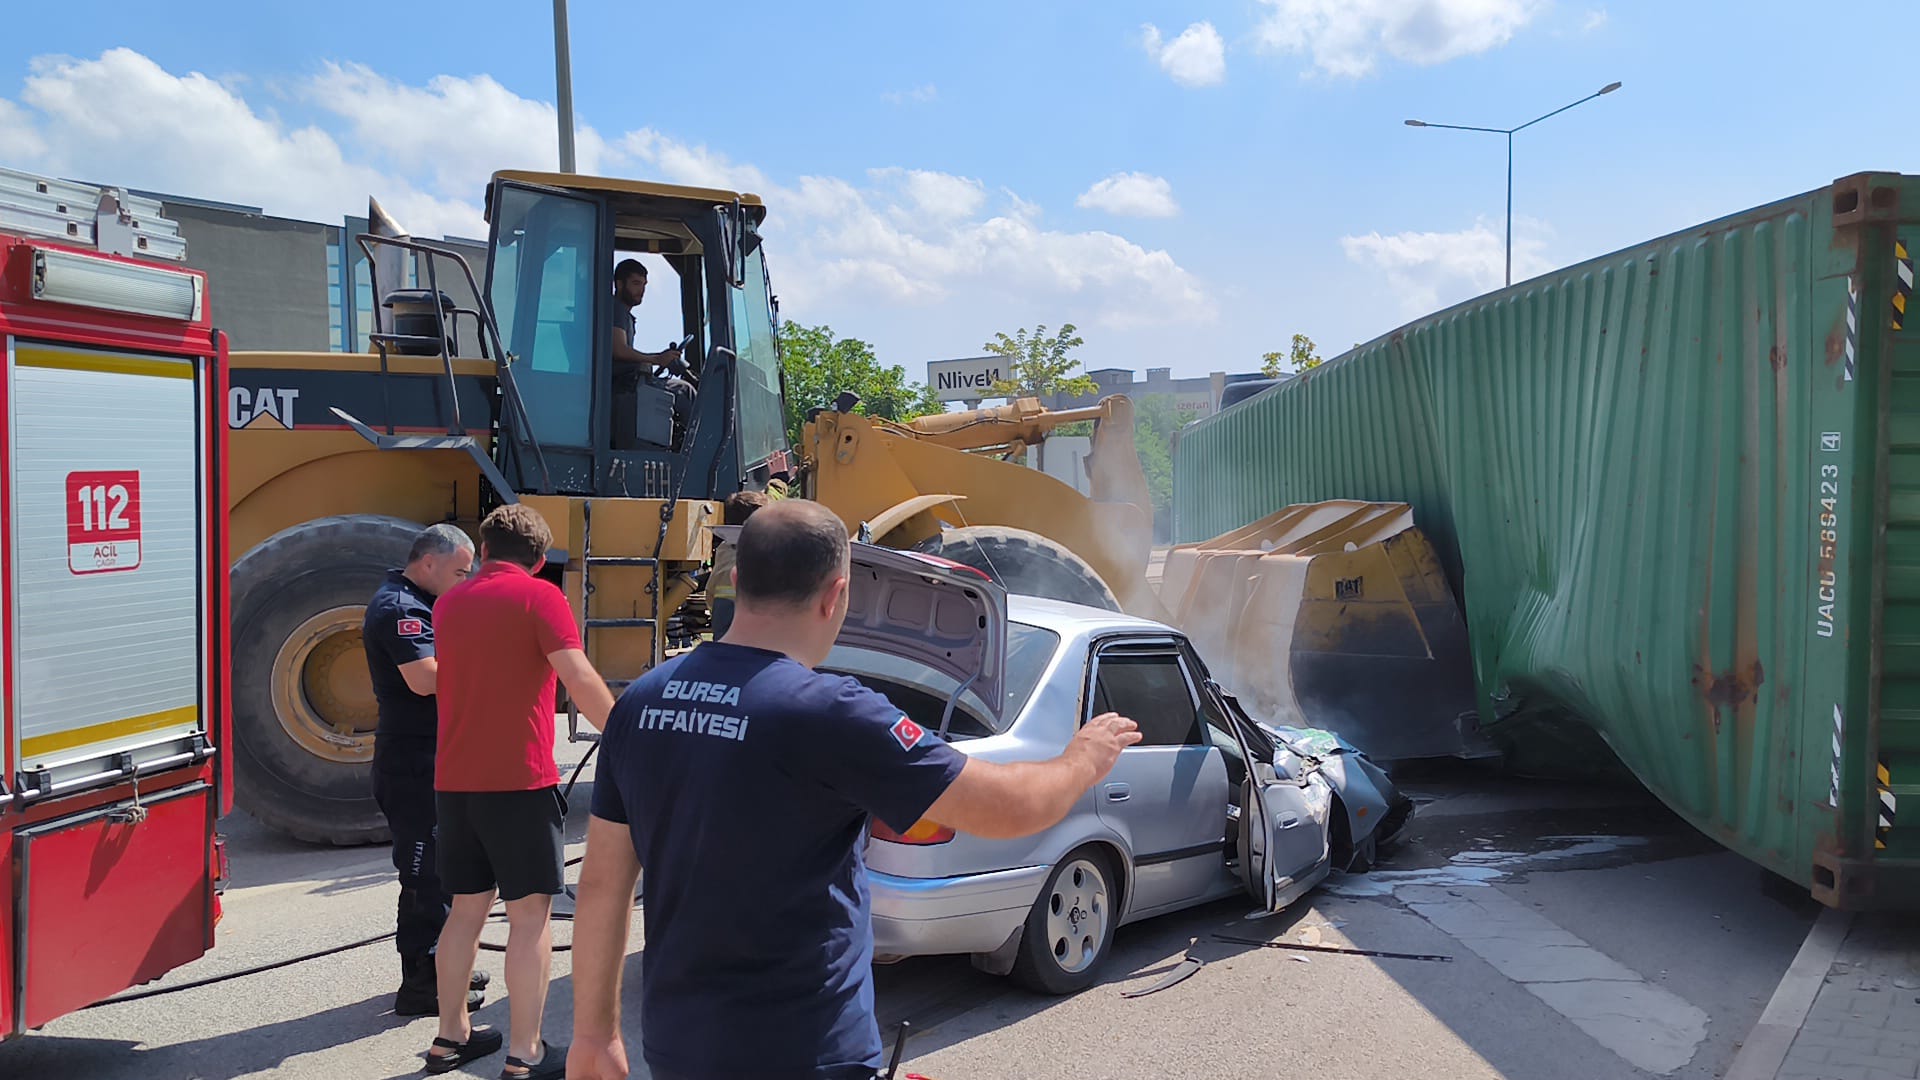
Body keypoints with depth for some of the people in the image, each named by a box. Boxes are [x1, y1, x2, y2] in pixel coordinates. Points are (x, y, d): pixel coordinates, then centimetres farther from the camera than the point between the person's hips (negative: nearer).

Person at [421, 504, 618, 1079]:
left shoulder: (449, 601, 12)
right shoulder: (539, 597, -7)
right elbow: (579, 678, -17)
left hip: (455, 779, 6)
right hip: (519, 778, -6)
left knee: (467, 908, 17)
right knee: (530, 913, 0)